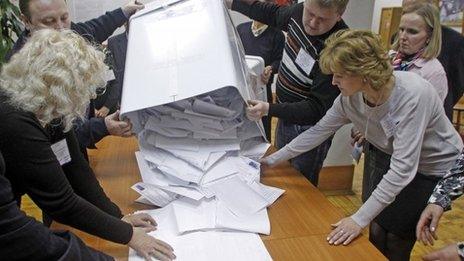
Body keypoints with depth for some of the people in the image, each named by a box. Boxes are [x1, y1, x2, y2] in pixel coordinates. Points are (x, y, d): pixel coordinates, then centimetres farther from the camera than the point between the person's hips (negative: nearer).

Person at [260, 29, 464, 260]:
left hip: (436, 168, -5)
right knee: (377, 233, 5)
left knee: (397, 242, 1)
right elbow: (317, 132, -6)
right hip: (393, 159, 5)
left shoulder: (412, 94, -36)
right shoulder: (350, 98, -17)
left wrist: (359, 219, -37)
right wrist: (272, 160, -5)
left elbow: (403, 168, -37)